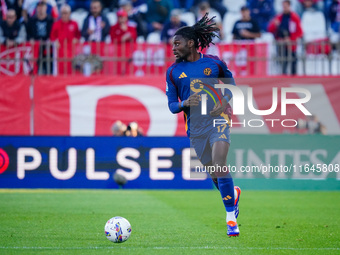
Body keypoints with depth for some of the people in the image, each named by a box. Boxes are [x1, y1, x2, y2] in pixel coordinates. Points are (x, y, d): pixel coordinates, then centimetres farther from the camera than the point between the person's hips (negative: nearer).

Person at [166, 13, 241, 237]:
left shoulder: (214, 63, 0)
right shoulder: (173, 71, 4)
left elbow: (231, 84, 13)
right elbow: (172, 105, 4)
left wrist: (224, 101, -7)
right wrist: (185, 103, -18)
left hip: (218, 119, -3)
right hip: (195, 128, 3)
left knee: (219, 165, -21)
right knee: (213, 172, 9)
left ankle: (231, 218, -17)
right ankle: (233, 194, 43)